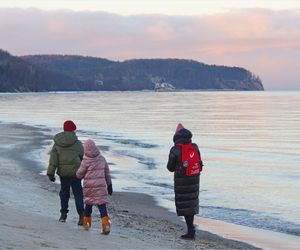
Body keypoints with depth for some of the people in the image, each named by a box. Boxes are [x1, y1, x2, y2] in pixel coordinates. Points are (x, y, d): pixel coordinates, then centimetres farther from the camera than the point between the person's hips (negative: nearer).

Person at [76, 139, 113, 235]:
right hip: (101, 186, 2)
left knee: (88, 204, 17)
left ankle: (86, 223, 27)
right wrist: (109, 185, 19)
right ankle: (106, 225, -14)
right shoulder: (102, 159, 3)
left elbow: (79, 174, -3)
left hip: (89, 186, -2)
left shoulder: (86, 161, -11)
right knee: (102, 205, -1)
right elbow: (107, 173, 10)